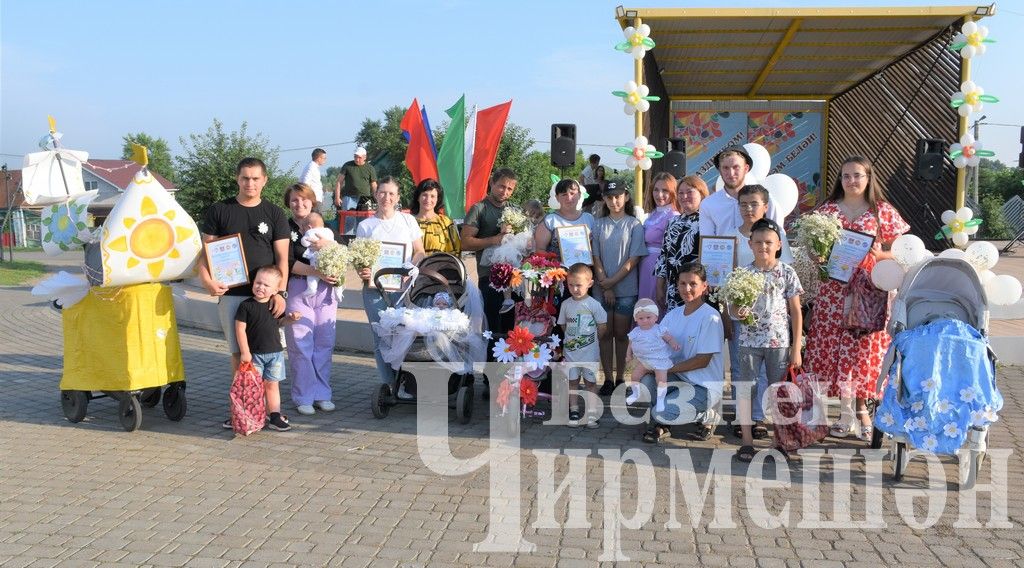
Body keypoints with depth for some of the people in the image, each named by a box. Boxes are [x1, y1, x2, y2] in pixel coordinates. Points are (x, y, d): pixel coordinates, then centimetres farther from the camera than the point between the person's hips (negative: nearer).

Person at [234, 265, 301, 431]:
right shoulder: (246, 305, -9)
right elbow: (240, 329, -9)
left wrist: (290, 318, 0)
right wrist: (245, 352, -12)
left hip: (275, 352, 3)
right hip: (254, 354, -3)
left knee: (272, 385, 9)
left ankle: (275, 416, 13)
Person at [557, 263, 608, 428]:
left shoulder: (593, 304, -11)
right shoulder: (566, 304, -1)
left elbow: (602, 326, -5)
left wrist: (592, 340, 3)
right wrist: (572, 338, 6)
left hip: (589, 352, -3)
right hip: (570, 350, 3)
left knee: (590, 382, 6)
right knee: (572, 381, 11)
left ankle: (591, 413, 13)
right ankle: (574, 411, 21)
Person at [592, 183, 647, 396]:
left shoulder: (634, 225, 1)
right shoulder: (599, 224, 8)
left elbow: (634, 259, -5)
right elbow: (596, 257, 3)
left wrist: (613, 281, -9)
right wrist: (605, 285, -7)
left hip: (626, 288, -2)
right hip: (602, 288, 2)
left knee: (621, 334, 3)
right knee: (605, 334, 3)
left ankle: (620, 378, 12)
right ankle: (608, 379, 9)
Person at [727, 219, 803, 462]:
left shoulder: (787, 273, -2)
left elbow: (796, 312, 1)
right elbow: (732, 307, 6)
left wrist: (796, 348, -3)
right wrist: (737, 312, -20)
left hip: (779, 342, -1)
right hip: (750, 341, 1)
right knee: (745, 389, 2)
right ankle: (747, 441, 13)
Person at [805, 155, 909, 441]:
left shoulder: (883, 211, 3)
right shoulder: (827, 209, 8)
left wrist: (881, 255, -13)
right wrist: (818, 256, -9)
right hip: (833, 291, 2)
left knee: (863, 349, -2)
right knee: (833, 349, 2)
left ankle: (862, 409, 13)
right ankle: (846, 413, 13)